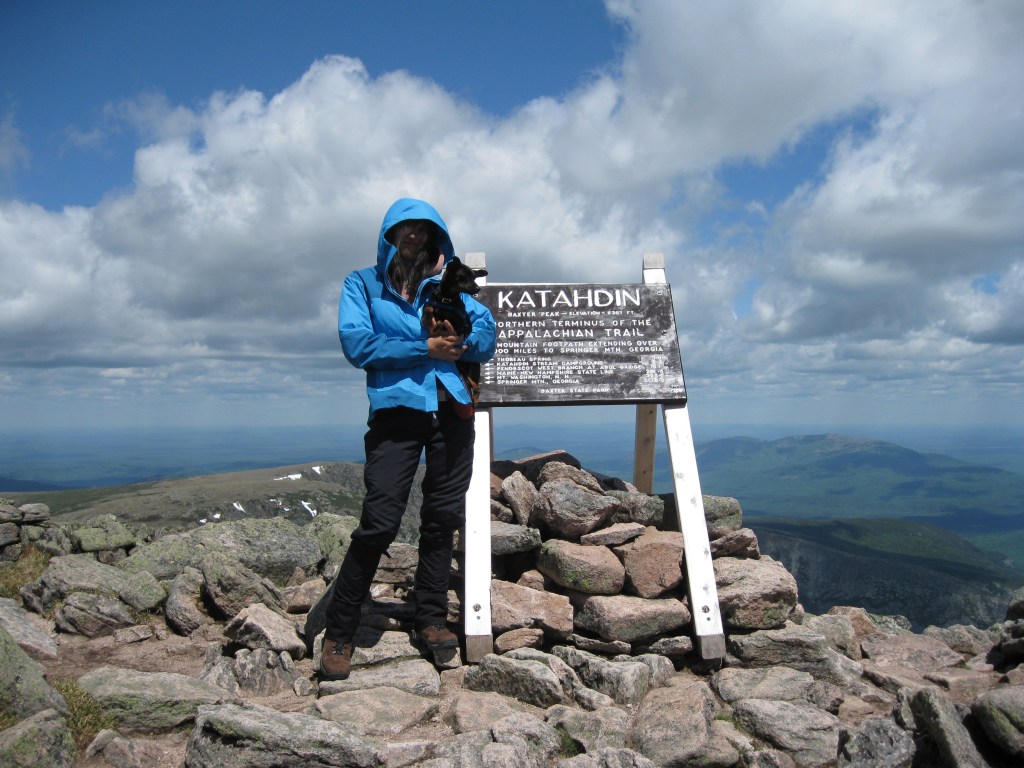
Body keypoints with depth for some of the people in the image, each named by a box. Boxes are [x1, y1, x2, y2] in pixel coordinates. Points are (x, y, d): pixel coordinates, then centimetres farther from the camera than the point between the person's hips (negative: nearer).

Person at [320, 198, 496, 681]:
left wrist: (461, 339, -12)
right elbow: (356, 343, -6)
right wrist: (425, 349, -10)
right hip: (396, 408, -3)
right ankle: (338, 634, 4)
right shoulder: (362, 284, 11)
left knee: (442, 518, 6)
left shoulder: (447, 286, 19)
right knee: (379, 522, -9)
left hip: (450, 409, 4)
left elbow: (487, 336, 8)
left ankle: (432, 619, 20)